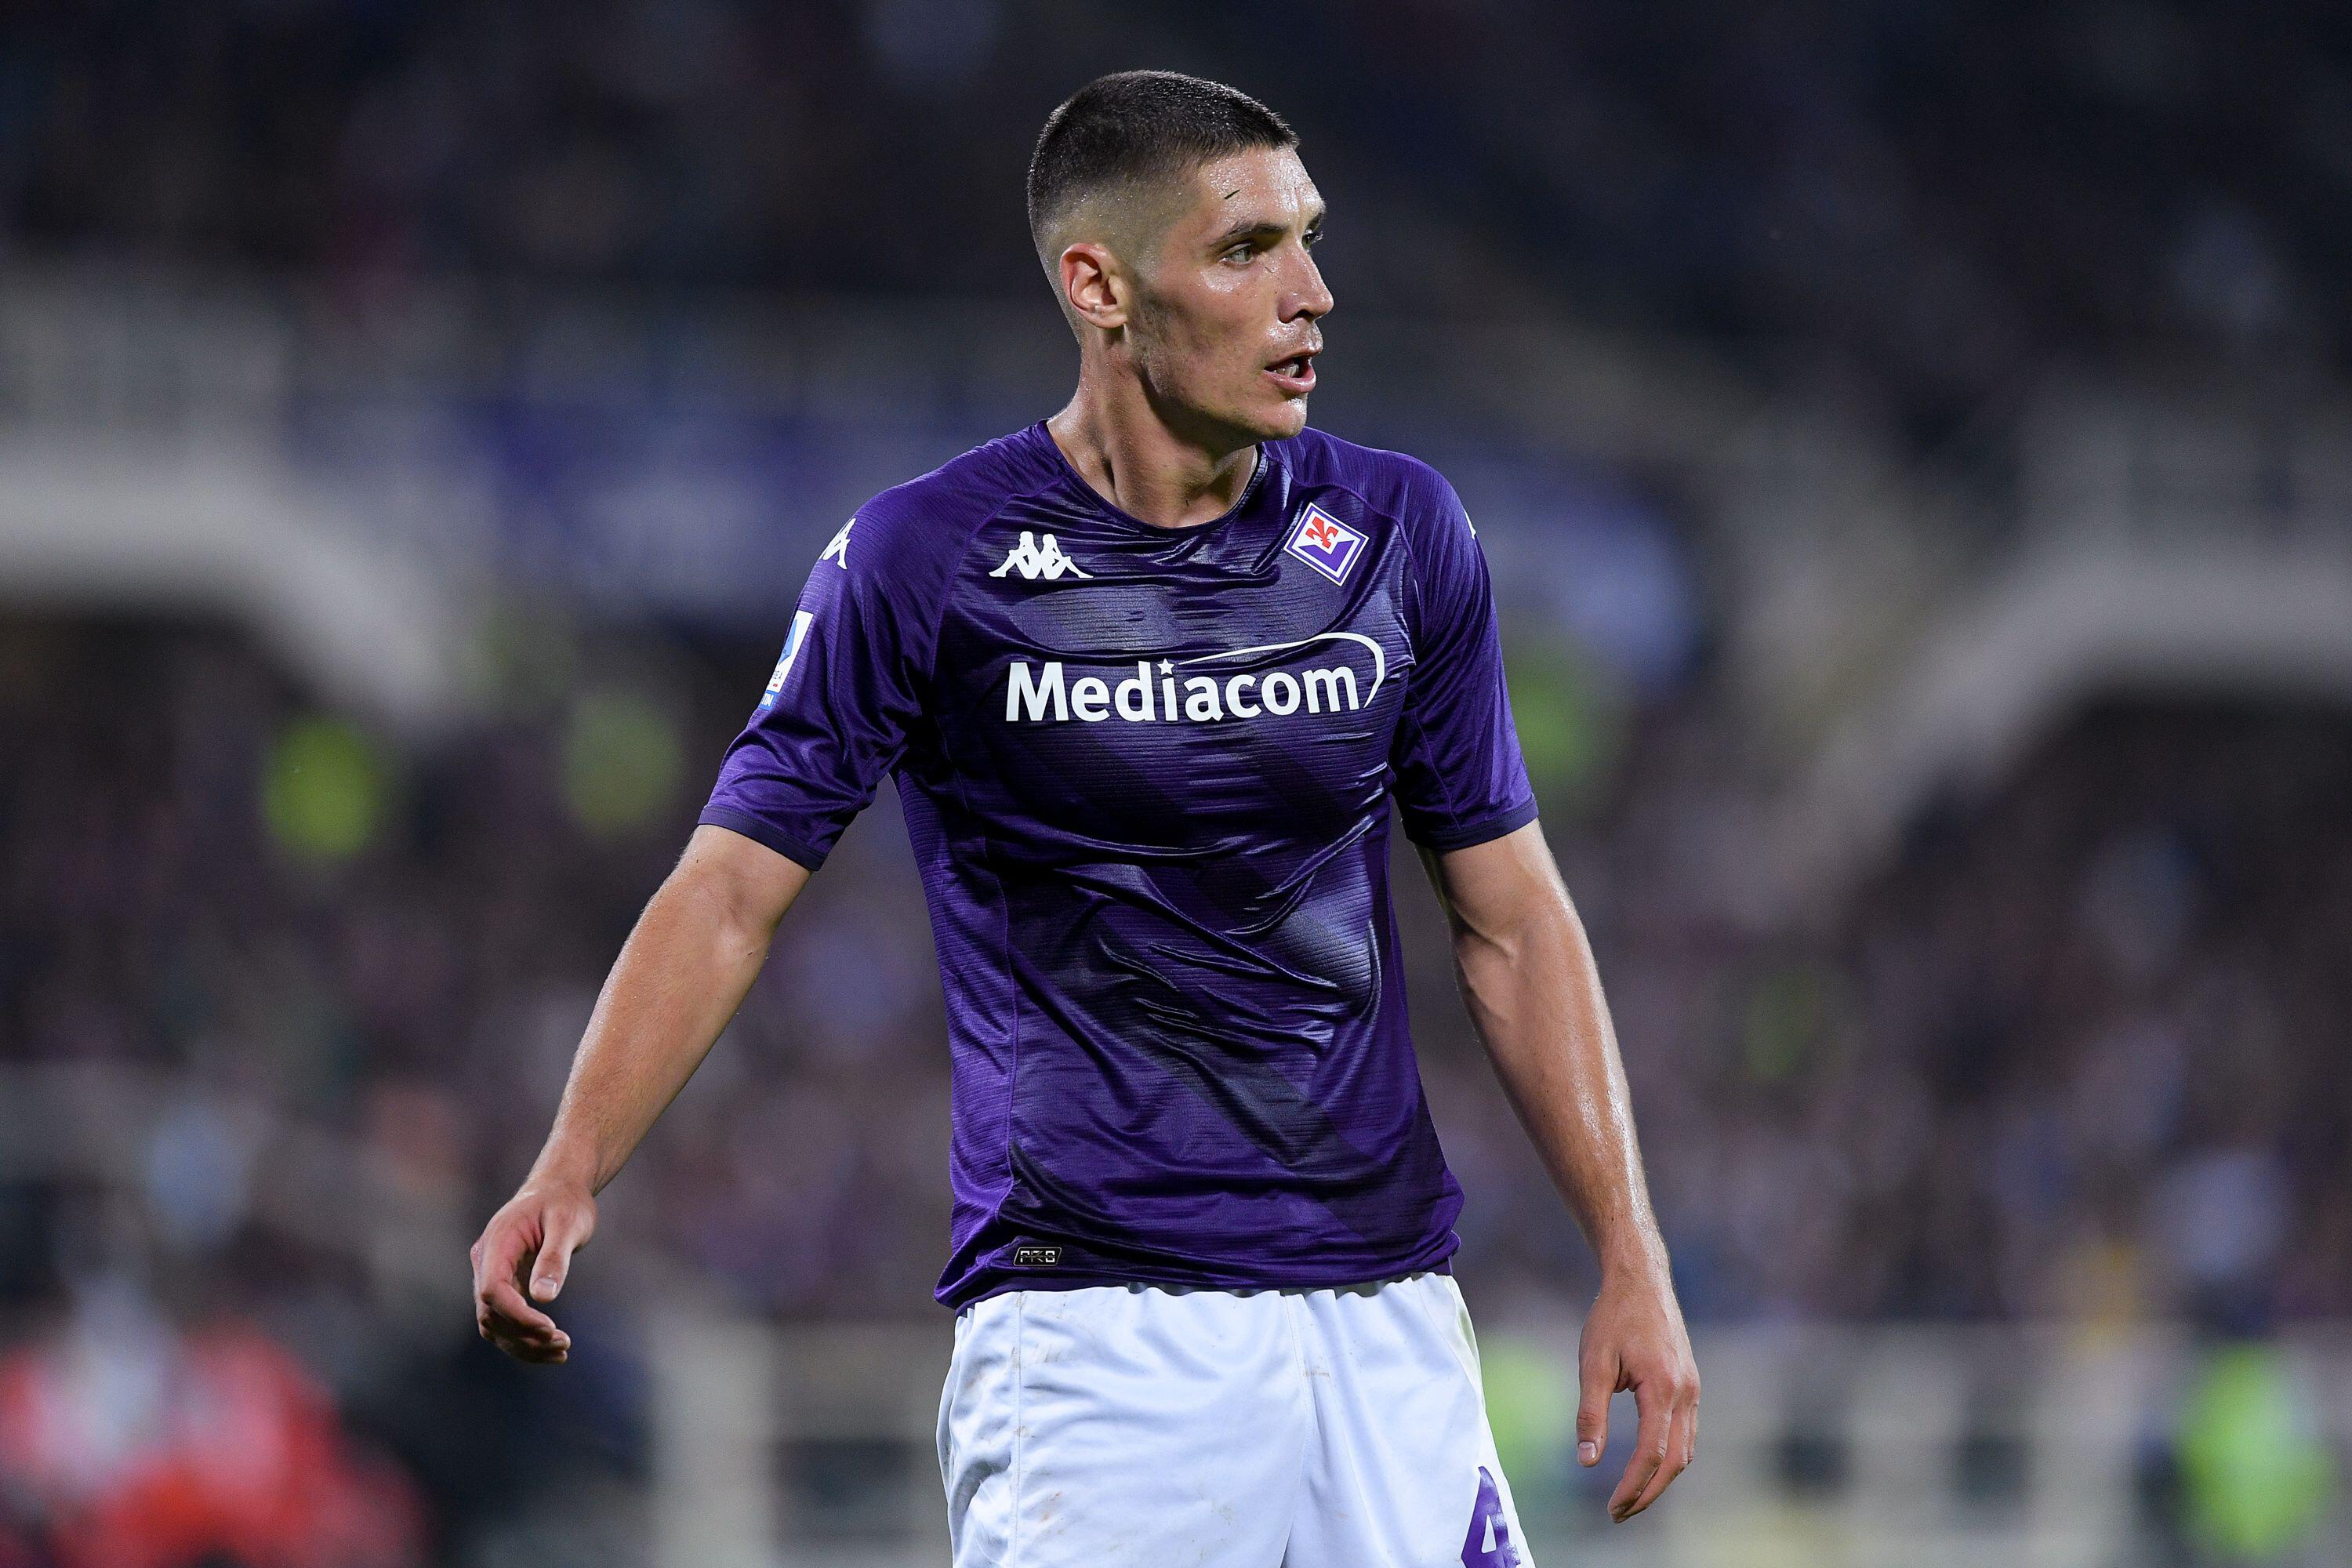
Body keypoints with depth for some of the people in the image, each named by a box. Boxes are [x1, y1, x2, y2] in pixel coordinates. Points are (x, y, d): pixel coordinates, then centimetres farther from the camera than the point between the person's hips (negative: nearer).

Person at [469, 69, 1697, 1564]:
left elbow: (1511, 918, 11)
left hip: (1388, 1313, 4)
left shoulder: (1400, 532, 7)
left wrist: (1635, 1263, 5)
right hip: (1090, 1317, -4)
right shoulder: (923, 558, -4)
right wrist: (571, 1173, -19)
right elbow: (730, 891, -4)